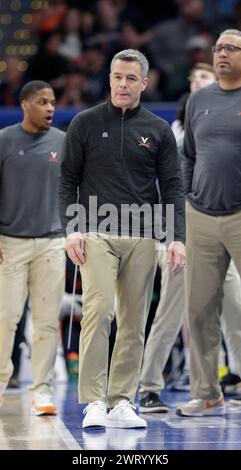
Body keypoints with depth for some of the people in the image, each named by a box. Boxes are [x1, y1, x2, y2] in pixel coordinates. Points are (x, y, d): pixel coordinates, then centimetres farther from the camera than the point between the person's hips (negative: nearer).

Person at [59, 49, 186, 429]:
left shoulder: (159, 130, 9)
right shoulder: (85, 124, 5)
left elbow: (172, 187, 7)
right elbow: (68, 180, 6)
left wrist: (178, 238, -3)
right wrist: (71, 229, -5)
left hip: (142, 238, 2)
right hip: (96, 234, -2)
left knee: (134, 322, 2)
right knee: (98, 311, -15)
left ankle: (122, 402, 6)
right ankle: (94, 402, -15)